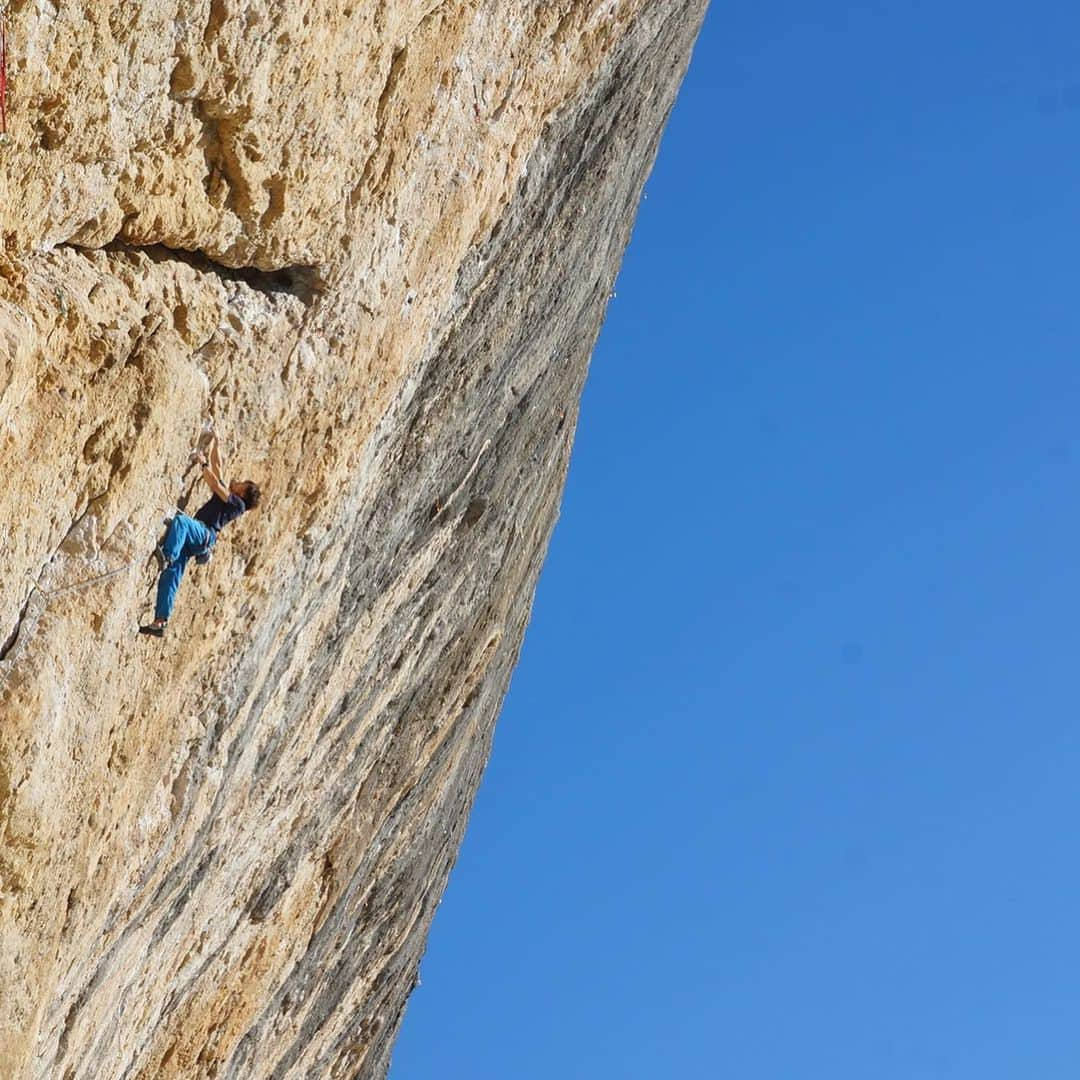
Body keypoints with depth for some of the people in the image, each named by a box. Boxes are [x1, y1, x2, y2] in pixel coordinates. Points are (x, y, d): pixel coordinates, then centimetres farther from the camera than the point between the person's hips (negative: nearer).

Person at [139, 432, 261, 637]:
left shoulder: (237, 504, 9)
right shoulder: (224, 496, 33)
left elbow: (216, 485, -3)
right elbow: (217, 466, 37)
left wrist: (203, 463, 1)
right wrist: (214, 443, 37)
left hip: (205, 534, -8)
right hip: (191, 538, 8)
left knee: (180, 520, -37)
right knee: (170, 576, -9)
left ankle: (167, 556, -54)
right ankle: (160, 622, -16)